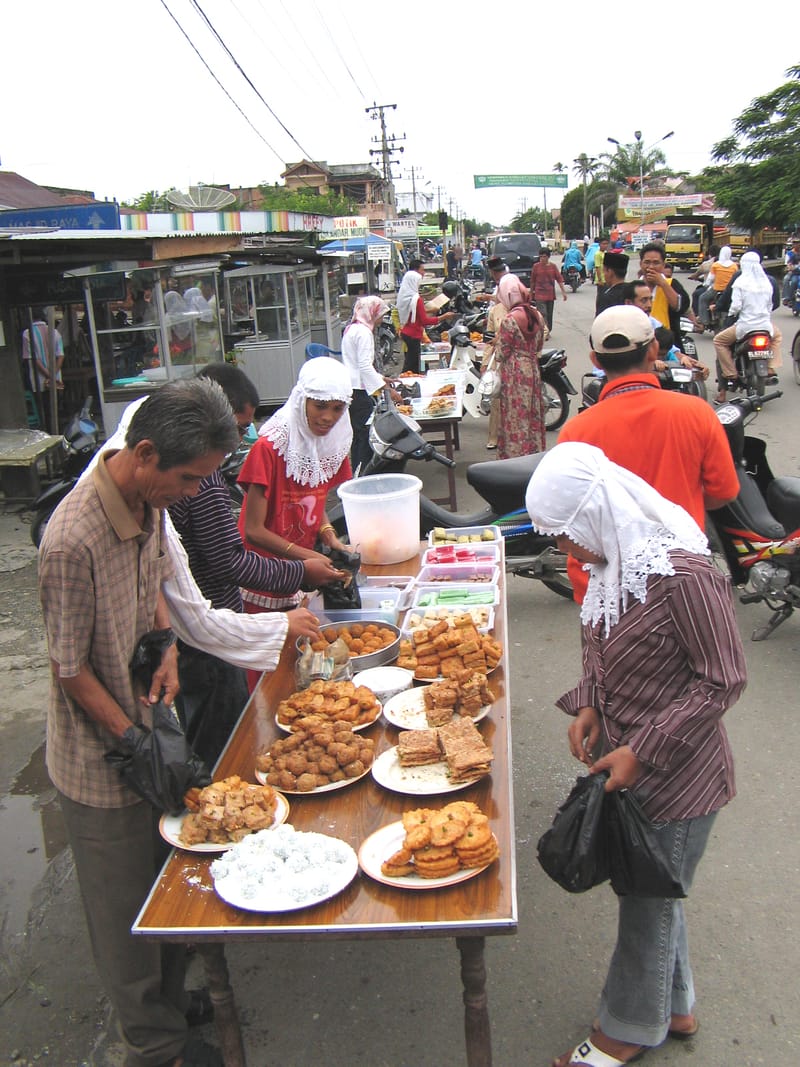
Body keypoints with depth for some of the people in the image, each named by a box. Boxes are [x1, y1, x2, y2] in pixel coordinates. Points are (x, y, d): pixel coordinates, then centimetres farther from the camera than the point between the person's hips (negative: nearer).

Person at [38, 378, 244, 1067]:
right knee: (127, 910, 14)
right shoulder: (72, 541, -31)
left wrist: (166, 646, -4)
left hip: (148, 728, 7)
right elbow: (71, 669, -21)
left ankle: (174, 1002, 47)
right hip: (103, 763, -7)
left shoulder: (149, 500, -6)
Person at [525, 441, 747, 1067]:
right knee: (653, 893, 24)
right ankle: (673, 1009, 47)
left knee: (648, 903, 12)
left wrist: (643, 752, -22)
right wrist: (588, 706, -5)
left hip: (676, 780, -8)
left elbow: (722, 681, -22)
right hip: (627, 763, 8)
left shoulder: (684, 576, -27)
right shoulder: (615, 561, -1)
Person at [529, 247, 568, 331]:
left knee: (549, 315, 12)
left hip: (550, 295, 3)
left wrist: (563, 292, -2)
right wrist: (531, 292, 13)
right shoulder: (536, 266, -2)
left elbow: (559, 279, 3)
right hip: (540, 296, -3)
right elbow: (532, 281, 7)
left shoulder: (553, 267, 2)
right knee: (543, 314, -15)